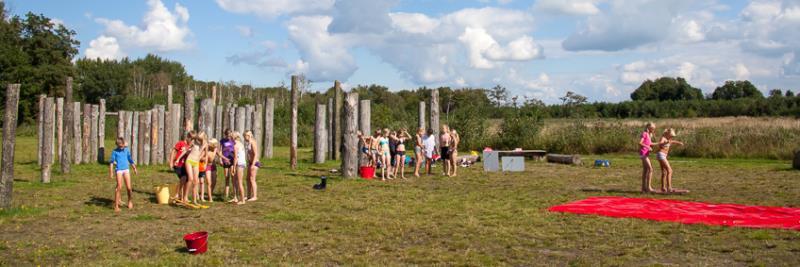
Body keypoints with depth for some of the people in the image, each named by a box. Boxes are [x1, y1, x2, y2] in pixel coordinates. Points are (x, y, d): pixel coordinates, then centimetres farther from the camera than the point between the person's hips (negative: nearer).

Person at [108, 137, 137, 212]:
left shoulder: (127, 150, 10)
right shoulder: (115, 151, 0)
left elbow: (130, 159, 20)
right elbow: (111, 162, -4)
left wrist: (134, 169, 25)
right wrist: (111, 172, -13)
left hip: (126, 169, 3)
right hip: (119, 170, -3)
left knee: (129, 188, 0)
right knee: (119, 187, -10)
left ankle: (130, 201, 24)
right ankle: (116, 205, -3)